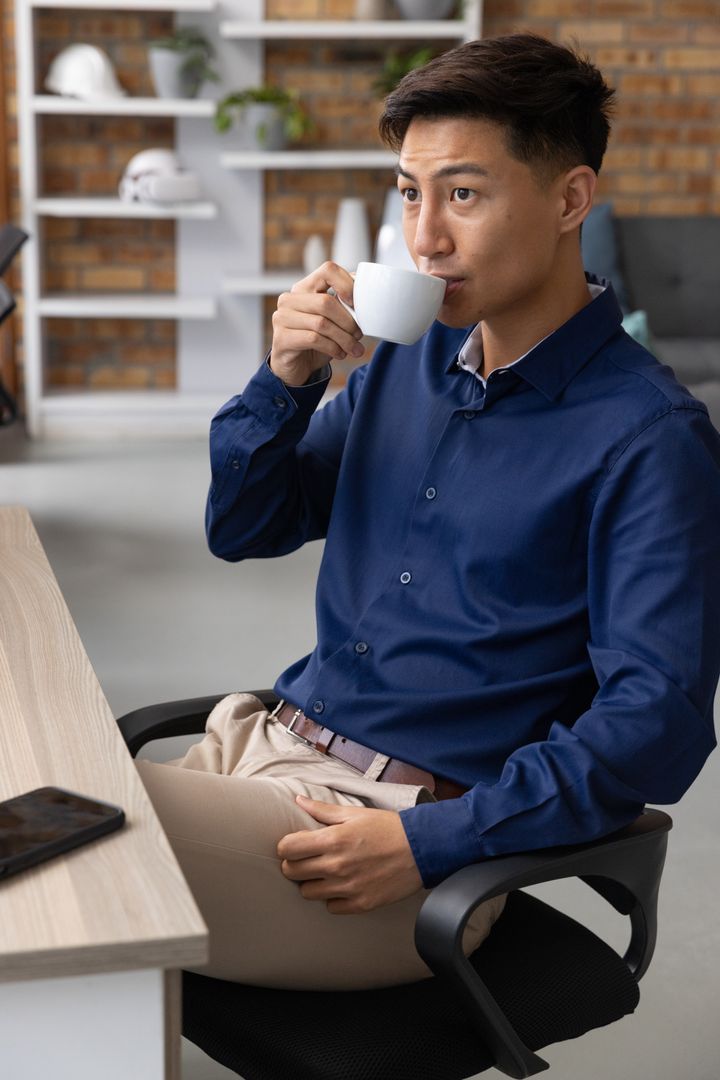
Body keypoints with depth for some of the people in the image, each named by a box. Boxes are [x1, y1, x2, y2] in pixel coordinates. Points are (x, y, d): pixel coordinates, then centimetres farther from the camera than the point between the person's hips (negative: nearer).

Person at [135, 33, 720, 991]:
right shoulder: (410, 358, 11)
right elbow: (242, 528, 18)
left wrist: (429, 842, -23)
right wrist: (286, 380, -1)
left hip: (419, 826, -6)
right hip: (266, 749, 7)